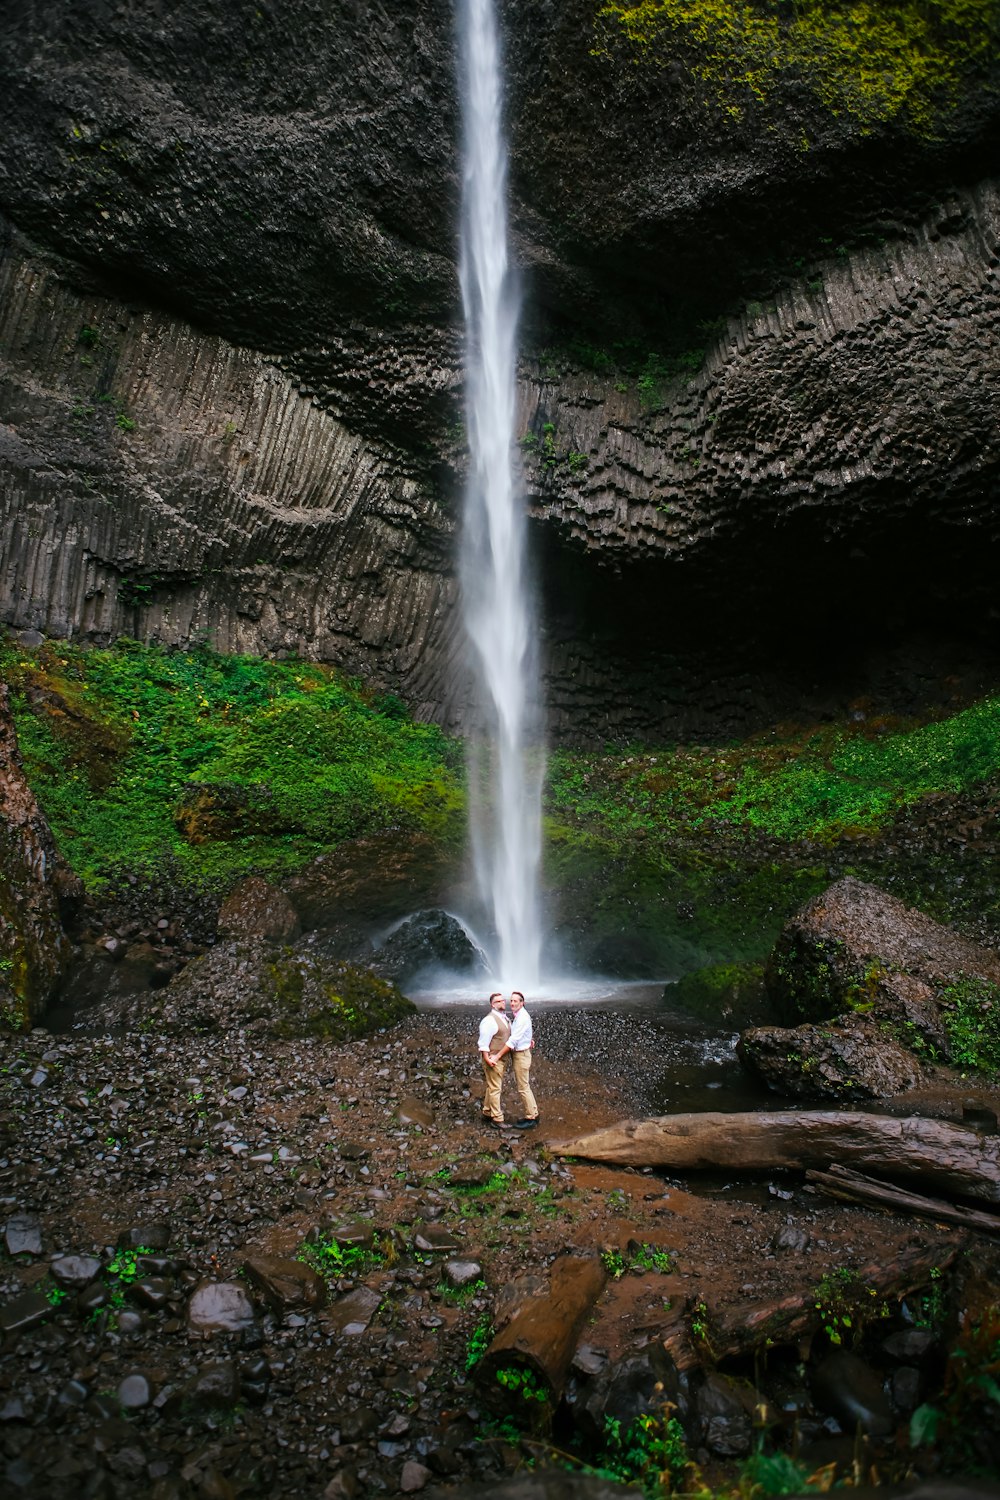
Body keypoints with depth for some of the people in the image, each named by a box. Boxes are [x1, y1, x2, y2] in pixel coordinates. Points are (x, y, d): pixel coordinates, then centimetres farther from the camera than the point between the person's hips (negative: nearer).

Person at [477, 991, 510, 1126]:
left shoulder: (505, 1019, 10)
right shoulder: (489, 1020, -19)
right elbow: (483, 1042, -20)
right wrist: (487, 1060, -23)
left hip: (502, 1058, 9)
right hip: (493, 1059, -9)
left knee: (492, 1087, 20)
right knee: (495, 1089, -2)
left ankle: (487, 1113, 33)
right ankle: (497, 1119, 6)